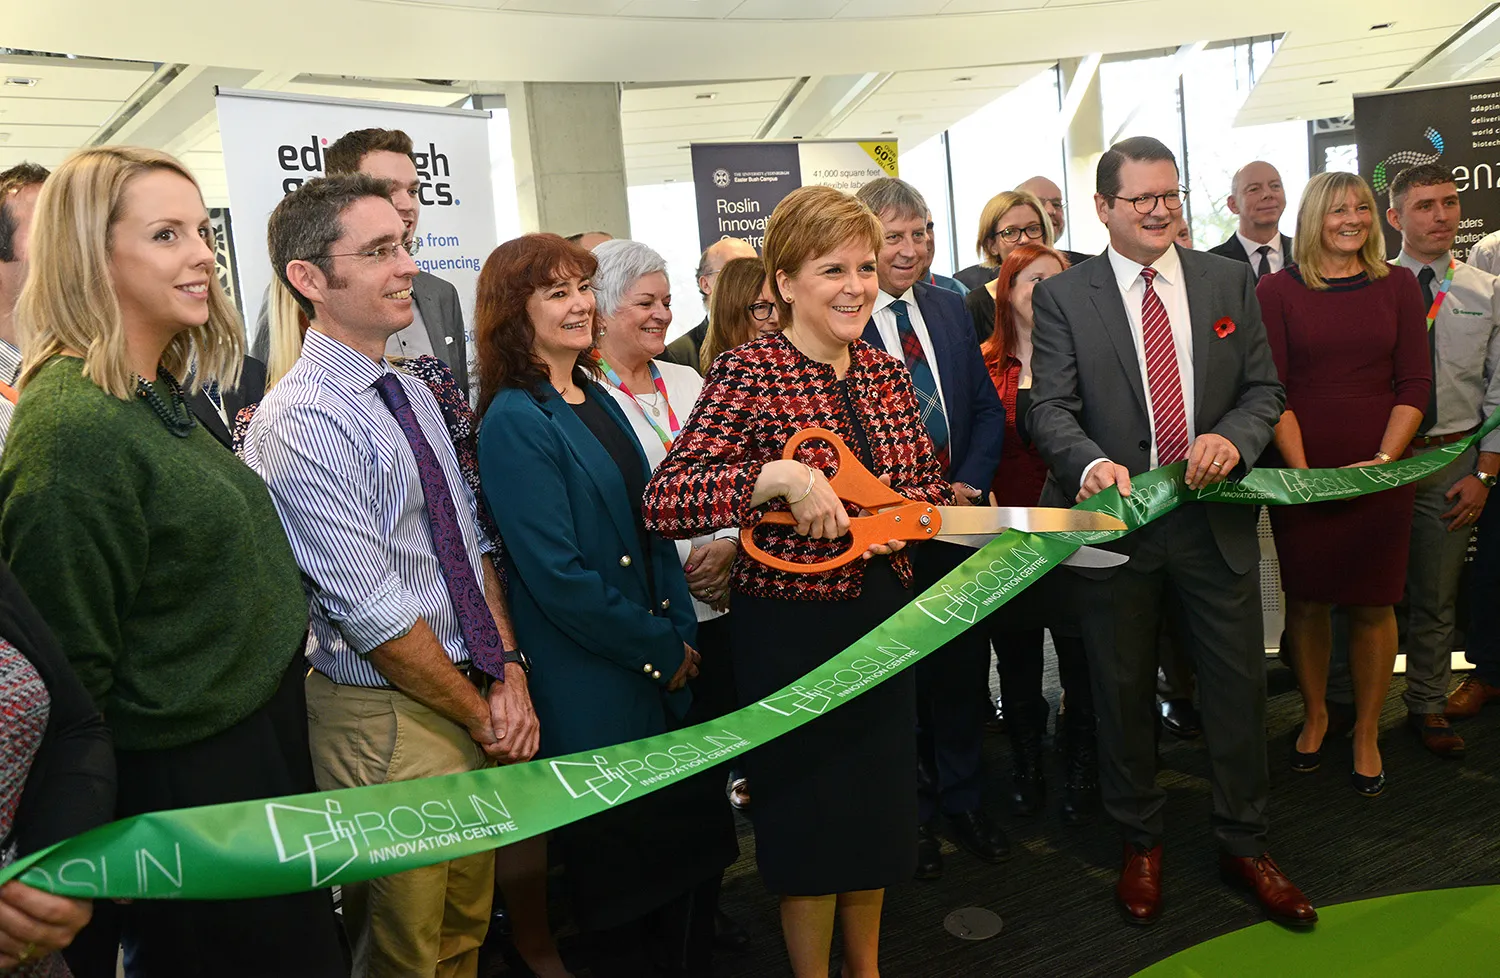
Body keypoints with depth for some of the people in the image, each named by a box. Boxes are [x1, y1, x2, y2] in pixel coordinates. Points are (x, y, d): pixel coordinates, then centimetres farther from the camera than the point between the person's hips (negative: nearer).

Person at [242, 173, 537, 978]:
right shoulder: (299, 421, -19)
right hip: (389, 720, -7)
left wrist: (509, 672, -3)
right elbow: (370, 611, -20)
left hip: (473, 701, 7)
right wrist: (482, 717, -10)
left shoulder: (413, 393, 8)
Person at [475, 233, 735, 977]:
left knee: (696, 838, 16)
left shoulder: (595, 398, 8)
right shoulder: (515, 421, -15)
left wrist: (683, 635, 3)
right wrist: (659, 650, -12)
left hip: (662, 668, 7)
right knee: (624, 869, 10)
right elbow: (558, 576, -19)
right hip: (594, 690, -7)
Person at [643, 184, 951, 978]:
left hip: (883, 611, 6)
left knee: (880, 801, 21)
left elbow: (929, 482, 15)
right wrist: (778, 476, -34)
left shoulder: (886, 373, 3)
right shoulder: (747, 373, -15)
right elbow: (662, 503, -23)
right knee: (808, 810, 11)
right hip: (791, 624, -6)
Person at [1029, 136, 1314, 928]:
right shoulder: (1062, 296, -2)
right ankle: (1140, 843, 31)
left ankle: (1243, 844, 32)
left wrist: (1234, 438, -16)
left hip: (1214, 517, 2)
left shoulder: (1229, 281, 7)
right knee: (1123, 690, 11)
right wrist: (1092, 462, -30)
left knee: (1238, 685, 11)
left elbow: (1264, 387, 6)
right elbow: (1051, 407, -10)